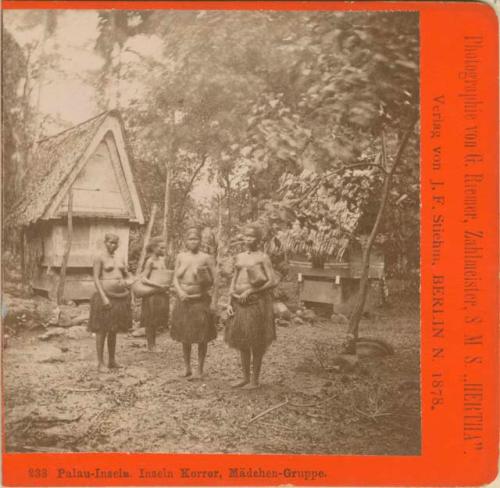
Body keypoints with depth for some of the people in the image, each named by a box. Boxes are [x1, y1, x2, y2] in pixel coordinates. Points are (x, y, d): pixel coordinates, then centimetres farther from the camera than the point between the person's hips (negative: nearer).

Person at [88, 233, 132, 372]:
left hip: (121, 297, 6)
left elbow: (128, 276, 19)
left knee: (113, 331, 12)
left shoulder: (120, 259, 14)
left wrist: (126, 282, -5)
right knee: (101, 330, -1)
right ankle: (100, 363, 5)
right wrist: (104, 297, -18)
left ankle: (112, 361, 21)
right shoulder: (99, 258, -4)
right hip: (106, 296, -6)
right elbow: (96, 279, -10)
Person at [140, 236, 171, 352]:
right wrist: (159, 285, -20)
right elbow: (144, 279, -13)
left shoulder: (162, 259, 14)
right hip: (152, 293, -7)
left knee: (157, 322, 13)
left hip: (163, 294, 7)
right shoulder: (150, 261, -8)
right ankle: (150, 346, 10)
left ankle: (154, 345, 23)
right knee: (150, 322, 2)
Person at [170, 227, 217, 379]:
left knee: (201, 338, 0)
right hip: (183, 300, 3)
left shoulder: (206, 258, -1)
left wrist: (204, 274, -20)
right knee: (185, 337, 10)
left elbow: (213, 281, 0)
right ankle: (187, 368, 23)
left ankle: (200, 370, 11)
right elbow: (175, 278, 7)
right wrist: (180, 292, -9)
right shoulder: (181, 257, 8)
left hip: (200, 301, -3)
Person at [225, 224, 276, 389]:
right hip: (240, 302, 6)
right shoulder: (239, 257, 14)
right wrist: (230, 302, 6)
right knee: (242, 341, 10)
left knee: (256, 343, 1)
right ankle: (245, 377, 21)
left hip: (256, 302, -6)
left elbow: (272, 282, -11)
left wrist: (250, 291, -16)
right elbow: (234, 281, 15)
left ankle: (255, 380, 10)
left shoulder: (263, 257, -4)